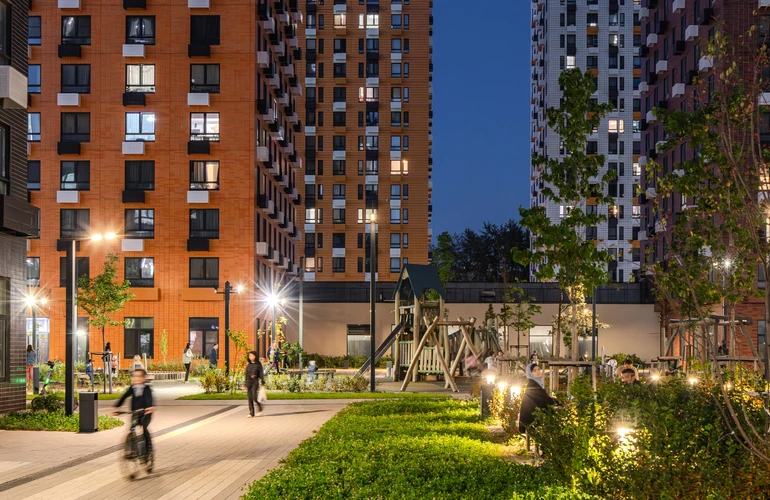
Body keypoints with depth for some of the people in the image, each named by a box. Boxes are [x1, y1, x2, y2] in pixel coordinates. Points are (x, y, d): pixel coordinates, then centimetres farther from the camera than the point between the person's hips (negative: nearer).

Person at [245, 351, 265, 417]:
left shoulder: (258, 364, 1)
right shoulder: (248, 365, 12)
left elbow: (261, 374, -1)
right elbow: (246, 375, 15)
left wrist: (262, 383, -8)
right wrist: (246, 385, 13)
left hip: (255, 382, -4)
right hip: (249, 382, 4)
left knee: (254, 397, -13)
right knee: (250, 398, 1)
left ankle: (260, 409, 9)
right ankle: (251, 413, 4)